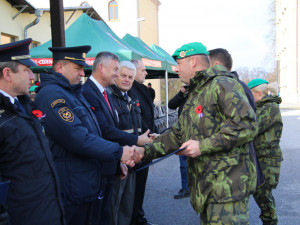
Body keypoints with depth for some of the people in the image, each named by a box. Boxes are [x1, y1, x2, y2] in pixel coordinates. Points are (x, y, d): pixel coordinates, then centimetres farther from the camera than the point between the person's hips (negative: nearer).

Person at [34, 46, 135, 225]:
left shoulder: (74, 93, 14)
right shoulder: (51, 94, -18)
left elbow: (94, 134, 18)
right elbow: (77, 138, -26)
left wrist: (120, 154, 6)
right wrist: (118, 152, -18)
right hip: (73, 189, -9)